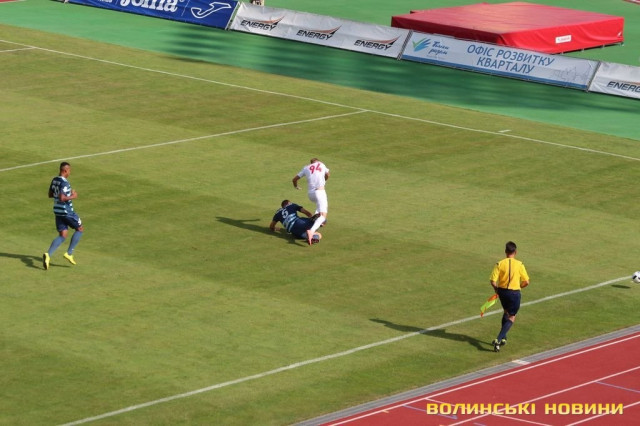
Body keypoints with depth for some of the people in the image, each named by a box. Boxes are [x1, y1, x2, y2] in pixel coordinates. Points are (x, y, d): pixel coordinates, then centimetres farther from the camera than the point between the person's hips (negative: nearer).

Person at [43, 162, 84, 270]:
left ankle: (48, 254, -13)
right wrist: (72, 196, -13)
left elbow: (50, 195, 18)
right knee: (80, 229, 13)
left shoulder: (54, 180, 8)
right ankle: (69, 254, 8)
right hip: (67, 211, -8)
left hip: (58, 212, 8)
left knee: (62, 236, 9)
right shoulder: (64, 183, -20)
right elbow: (62, 198, -28)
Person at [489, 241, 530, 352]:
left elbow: (493, 281, -11)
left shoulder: (499, 264, -7)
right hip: (514, 292, -3)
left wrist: (496, 289, 9)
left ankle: (503, 338, 32)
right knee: (511, 318, 5)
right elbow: (526, 282, -7)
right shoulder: (519, 265, -10)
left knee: (506, 313, 28)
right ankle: (498, 339, -12)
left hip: (502, 291, 3)